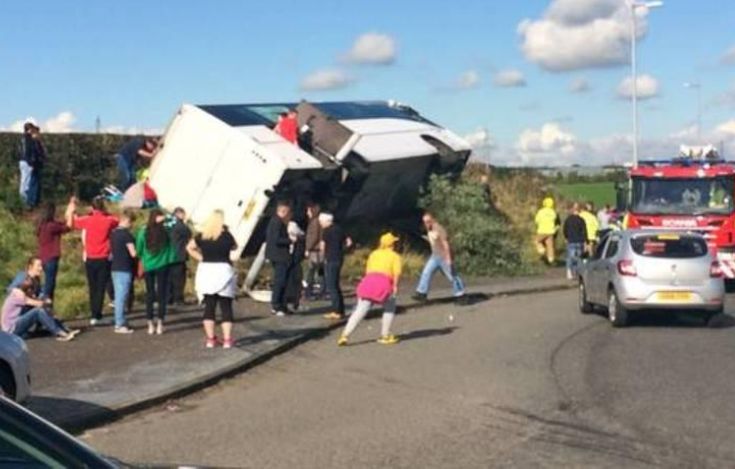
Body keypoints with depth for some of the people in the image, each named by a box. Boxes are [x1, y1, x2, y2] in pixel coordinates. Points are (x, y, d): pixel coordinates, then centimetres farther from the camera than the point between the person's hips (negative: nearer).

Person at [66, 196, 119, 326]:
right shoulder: (109, 220, -6)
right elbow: (117, 221, 18)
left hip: (90, 259, 2)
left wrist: (71, 210, 24)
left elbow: (70, 223, 13)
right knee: (101, 288, -1)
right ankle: (96, 316, -7)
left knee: (92, 288, 13)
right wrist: (105, 213, 14)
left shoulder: (87, 220, -4)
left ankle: (94, 315, 17)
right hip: (103, 260, -2)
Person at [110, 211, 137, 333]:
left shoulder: (113, 233, 11)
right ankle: (120, 325, -2)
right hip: (124, 269, -8)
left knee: (118, 296, 14)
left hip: (115, 268, 8)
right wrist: (138, 253, 3)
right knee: (122, 297, -4)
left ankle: (118, 322, 20)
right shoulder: (127, 234, -15)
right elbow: (133, 253, -16)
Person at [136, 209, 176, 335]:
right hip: (162, 266, -1)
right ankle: (159, 324, 4)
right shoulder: (166, 231, -11)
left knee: (150, 294, 9)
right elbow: (171, 248, -5)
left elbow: (139, 250, 2)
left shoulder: (143, 231, -7)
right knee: (162, 294, 5)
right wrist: (169, 260, 9)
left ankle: (150, 325, 9)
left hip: (148, 266, 1)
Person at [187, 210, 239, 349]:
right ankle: (227, 339, 2)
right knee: (226, 307, 3)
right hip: (223, 271, -3)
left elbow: (189, 247, 12)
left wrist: (201, 258, 9)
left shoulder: (202, 236, 1)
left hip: (206, 270, 3)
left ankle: (210, 338, 9)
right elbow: (234, 247, 10)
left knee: (209, 306, 8)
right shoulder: (226, 235, -8)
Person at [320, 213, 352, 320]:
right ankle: (340, 310, 18)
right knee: (336, 286, 16)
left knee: (331, 287, -3)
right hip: (339, 258, 8)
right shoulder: (339, 229, 11)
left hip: (331, 260, -8)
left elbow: (323, 246, -8)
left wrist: (324, 257, 9)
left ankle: (337, 311, -4)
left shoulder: (327, 231, -11)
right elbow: (348, 242, 14)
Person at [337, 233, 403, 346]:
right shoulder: (395, 256, 15)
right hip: (383, 283, -4)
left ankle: (345, 335, -10)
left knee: (360, 310, 3)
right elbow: (397, 272, -2)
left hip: (368, 281, 4)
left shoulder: (374, 254, 28)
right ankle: (385, 336, 18)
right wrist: (395, 286, -4)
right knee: (389, 308, 20)